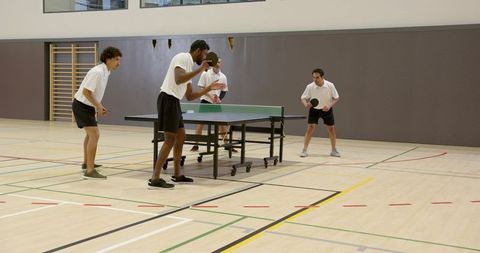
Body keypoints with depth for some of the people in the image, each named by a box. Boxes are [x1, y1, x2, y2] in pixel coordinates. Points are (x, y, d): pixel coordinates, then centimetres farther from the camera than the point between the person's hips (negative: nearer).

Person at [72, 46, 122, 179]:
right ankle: (89, 171, -20)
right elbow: (86, 91, -27)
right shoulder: (97, 72, -23)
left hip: (87, 106, 11)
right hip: (81, 105, -11)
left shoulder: (105, 72, 6)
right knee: (94, 134, -19)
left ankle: (87, 163, 42)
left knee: (91, 134, 25)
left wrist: (99, 106, 10)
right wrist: (98, 106, -22)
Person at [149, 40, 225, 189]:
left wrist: (209, 88, 18)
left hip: (174, 102, 10)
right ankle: (155, 179, -10)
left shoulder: (190, 66, 21)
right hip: (168, 99, -10)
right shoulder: (183, 57, -6)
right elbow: (178, 80, -24)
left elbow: (189, 96, 21)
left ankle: (177, 175, 24)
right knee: (170, 140, -11)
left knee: (181, 137, 14)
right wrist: (200, 70, -19)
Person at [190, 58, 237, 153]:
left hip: (217, 103, 3)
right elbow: (201, 88, -7)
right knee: (200, 122, -6)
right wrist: (210, 96, -20)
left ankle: (227, 145, 15)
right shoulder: (205, 74, -5)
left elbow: (224, 91, 8)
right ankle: (196, 145, 3)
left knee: (223, 123, 2)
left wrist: (220, 99, -11)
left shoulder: (223, 77, 2)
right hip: (205, 101, -3)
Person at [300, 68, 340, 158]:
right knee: (310, 128, -13)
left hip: (326, 109, 1)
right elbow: (303, 98, -11)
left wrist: (329, 106, -25)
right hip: (314, 109, -1)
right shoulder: (310, 87, -21)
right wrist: (306, 104, -33)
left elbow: (336, 98, -8)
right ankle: (304, 150, -7)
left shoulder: (330, 85, -20)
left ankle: (334, 150, 21)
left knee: (331, 129, 4)